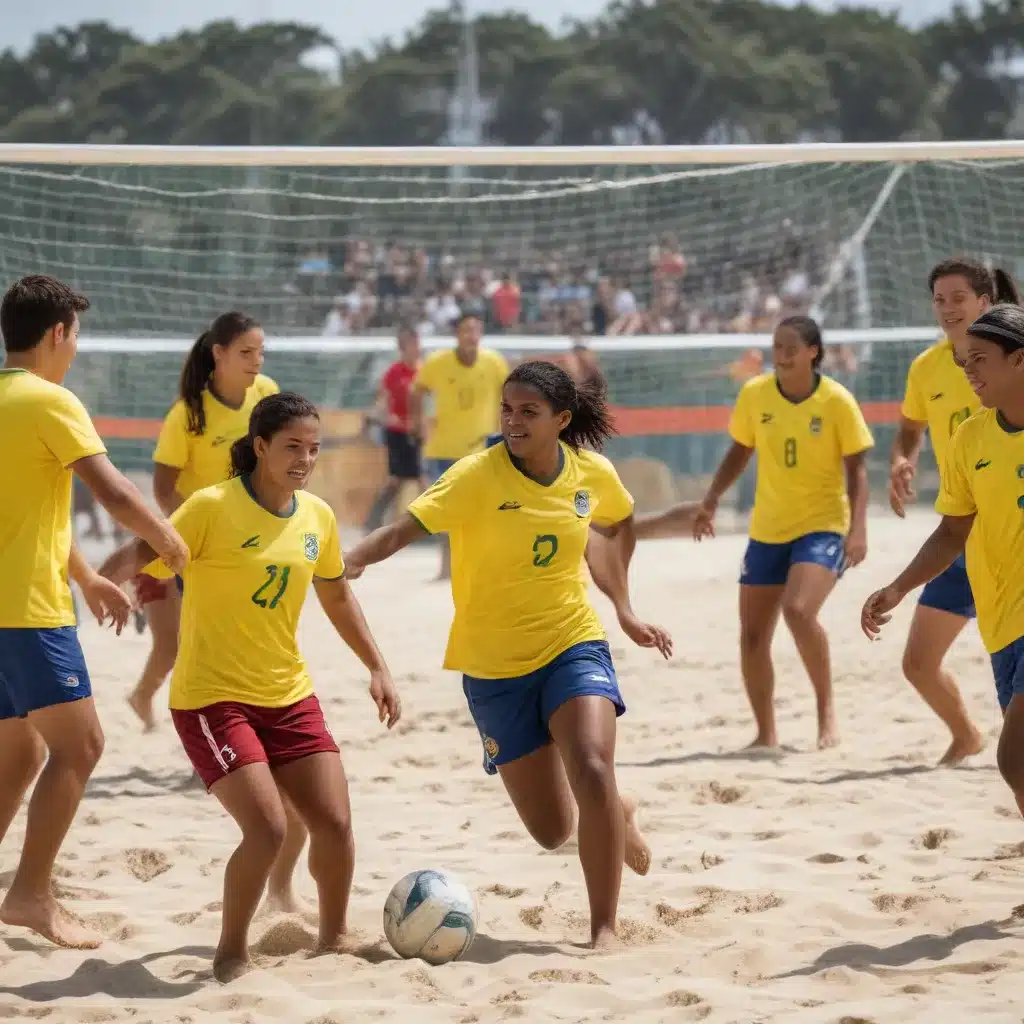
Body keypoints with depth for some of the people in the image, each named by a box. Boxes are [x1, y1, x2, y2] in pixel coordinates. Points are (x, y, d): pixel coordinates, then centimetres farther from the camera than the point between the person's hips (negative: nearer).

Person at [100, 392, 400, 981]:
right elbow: (142, 554, -22)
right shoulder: (214, 507, -15)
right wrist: (102, 582, -44)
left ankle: (334, 938, 24)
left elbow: (337, 596, 19)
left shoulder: (318, 517, 4)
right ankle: (232, 953, 4)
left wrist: (377, 667, 17)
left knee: (335, 823, -1)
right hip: (213, 697, -6)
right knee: (268, 828, -18)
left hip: (290, 695, 6)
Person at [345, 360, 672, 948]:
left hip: (573, 644, 1)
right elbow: (407, 527, -31)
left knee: (592, 772, -26)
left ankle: (605, 928, -12)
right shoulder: (478, 476, -17)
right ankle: (617, 818, 42)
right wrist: (353, 560, -50)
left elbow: (621, 524, 19)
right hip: (495, 668, -1)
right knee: (552, 829, 5)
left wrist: (623, 606, 15)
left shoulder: (593, 474, -5)